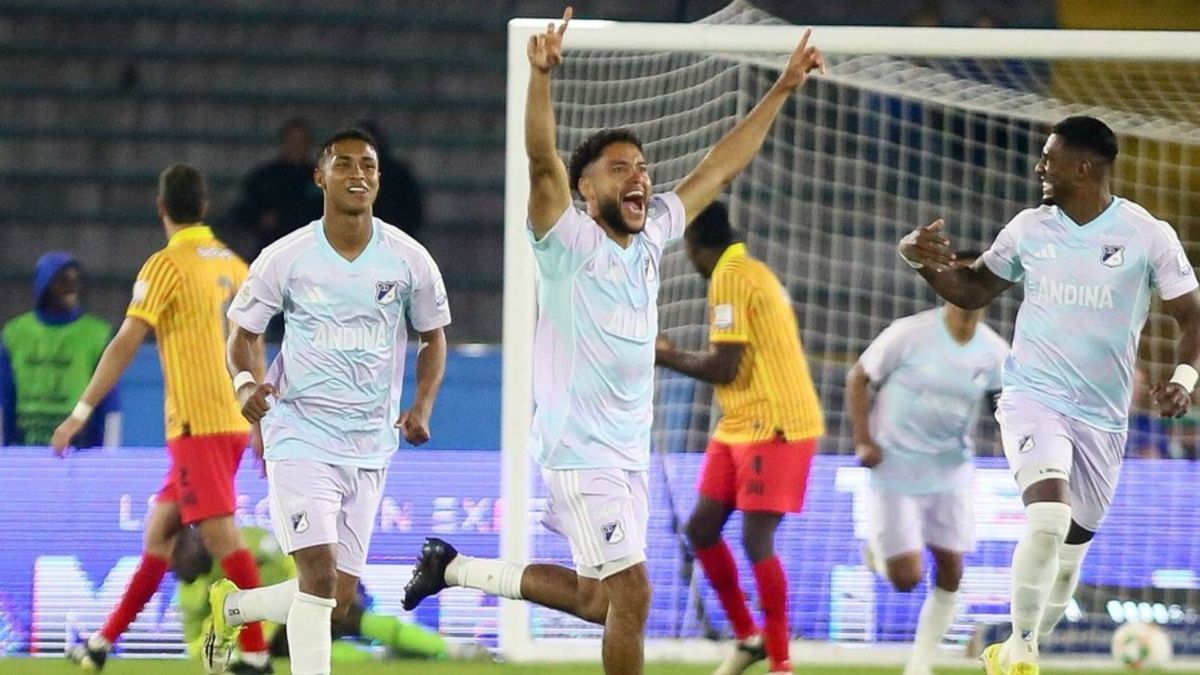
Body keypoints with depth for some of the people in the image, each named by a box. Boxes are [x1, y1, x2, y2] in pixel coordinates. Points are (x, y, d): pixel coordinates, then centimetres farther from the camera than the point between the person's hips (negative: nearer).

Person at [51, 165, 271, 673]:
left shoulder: (167, 265, -9)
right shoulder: (230, 264, 12)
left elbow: (125, 345, -13)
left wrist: (82, 411, -11)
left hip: (197, 424, -8)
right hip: (230, 420, 8)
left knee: (221, 534, -12)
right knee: (158, 531, 14)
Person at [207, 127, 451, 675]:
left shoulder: (409, 260, 0)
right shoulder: (285, 258, -5)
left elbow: (433, 338, 14)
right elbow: (244, 333, 6)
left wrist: (422, 408, -3)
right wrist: (247, 382, -16)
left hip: (371, 445, 3)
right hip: (300, 435, -3)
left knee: (338, 602, 6)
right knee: (320, 573, -19)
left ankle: (231, 605, 34)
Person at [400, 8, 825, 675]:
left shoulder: (651, 235, 7)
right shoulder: (569, 244, -11)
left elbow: (719, 169, 14)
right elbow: (542, 161, -27)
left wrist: (784, 89, 12)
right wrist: (542, 76, -42)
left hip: (631, 453, 8)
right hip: (579, 451, -8)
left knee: (596, 600, 15)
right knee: (631, 594, -12)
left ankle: (458, 569, 31)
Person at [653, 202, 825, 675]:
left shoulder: (731, 278, -15)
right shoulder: (751, 273, 14)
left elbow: (724, 368, -19)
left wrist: (667, 358, -4)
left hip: (773, 427, -10)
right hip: (741, 426, 10)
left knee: (756, 540, -11)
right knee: (701, 529, 9)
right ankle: (748, 637, 21)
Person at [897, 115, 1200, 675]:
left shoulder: (1148, 235, -5)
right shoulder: (1029, 228, 3)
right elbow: (972, 292, 16)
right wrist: (923, 262, -3)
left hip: (1101, 418, 1)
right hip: (1033, 398, -1)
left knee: (1068, 556, 10)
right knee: (1049, 518, -26)